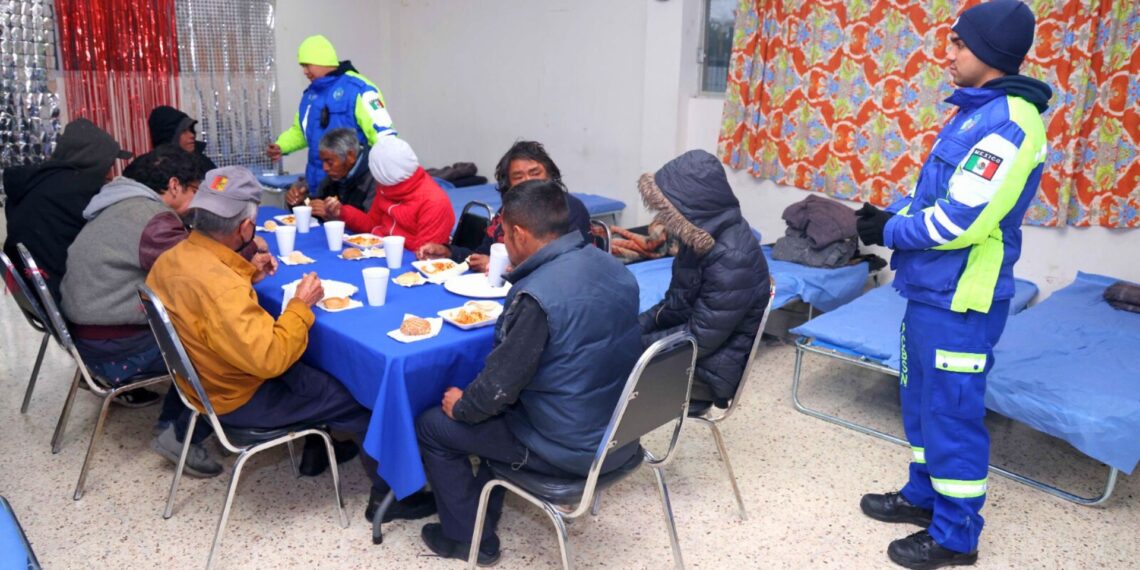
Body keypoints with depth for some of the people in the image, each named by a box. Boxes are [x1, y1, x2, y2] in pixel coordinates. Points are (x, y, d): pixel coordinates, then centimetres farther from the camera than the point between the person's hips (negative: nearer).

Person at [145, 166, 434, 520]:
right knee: (363, 396, -2)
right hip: (241, 399, -9)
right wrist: (302, 305, -23)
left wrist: (245, 276, 5)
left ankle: (317, 448, 38)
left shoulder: (173, 257, -6)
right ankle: (391, 493, 14)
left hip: (211, 378, 9)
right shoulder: (219, 285, -35)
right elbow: (270, 359, -35)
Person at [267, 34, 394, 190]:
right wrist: (280, 146, 8)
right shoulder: (310, 94, 13)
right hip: (319, 183, 8)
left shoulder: (357, 89, -13)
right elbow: (300, 130, 26)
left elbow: (380, 130, -18)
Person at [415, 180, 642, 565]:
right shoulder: (613, 267, -2)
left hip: (570, 449, -8)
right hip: (620, 432, 8)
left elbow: (500, 384, -20)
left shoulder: (536, 295, -28)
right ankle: (483, 508, 39)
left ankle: (468, 536, 24)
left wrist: (461, 406, 0)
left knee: (432, 426, 10)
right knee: (498, 406, 30)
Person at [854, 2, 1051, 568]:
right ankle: (923, 495, 37)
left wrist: (888, 234, -11)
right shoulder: (976, 113, 13)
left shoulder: (1007, 123, -19)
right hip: (929, 290, 10)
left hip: (958, 302, -10)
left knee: (952, 413, 2)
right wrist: (889, 213, 4)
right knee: (923, 399, 20)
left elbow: (958, 221, -24)